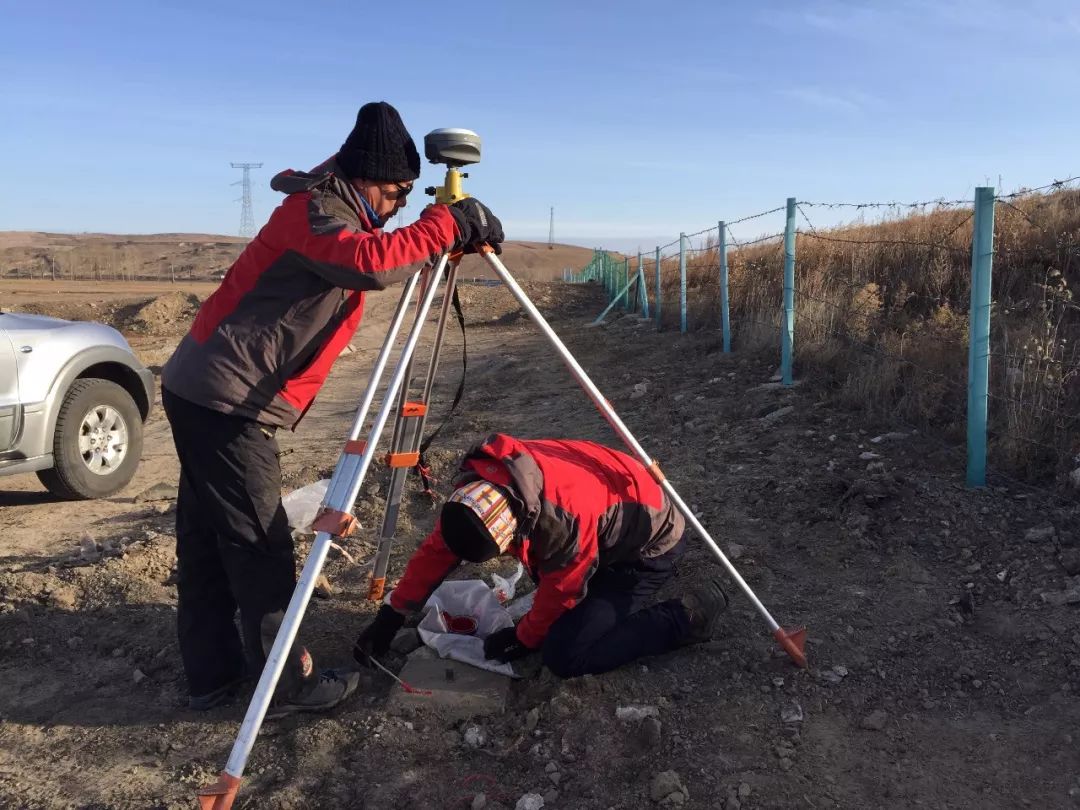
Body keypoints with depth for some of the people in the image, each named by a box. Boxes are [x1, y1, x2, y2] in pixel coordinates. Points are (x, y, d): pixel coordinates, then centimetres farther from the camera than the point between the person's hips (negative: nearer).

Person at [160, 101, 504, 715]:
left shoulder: (337, 216, 18)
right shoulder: (314, 210, -13)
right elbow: (369, 263, -31)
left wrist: (441, 237, 8)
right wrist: (449, 224, -24)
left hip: (204, 391, 10)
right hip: (227, 400, -10)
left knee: (210, 541, 13)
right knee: (260, 545, -3)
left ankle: (214, 673, 24)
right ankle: (289, 684, 6)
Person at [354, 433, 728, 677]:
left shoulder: (567, 514, -38)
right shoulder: (474, 487, -18)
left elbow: (561, 593, -21)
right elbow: (437, 549, -4)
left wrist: (523, 638, -5)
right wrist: (391, 615, -2)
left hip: (648, 542, -8)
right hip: (606, 532, 8)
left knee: (565, 654, -15)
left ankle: (690, 615, -8)